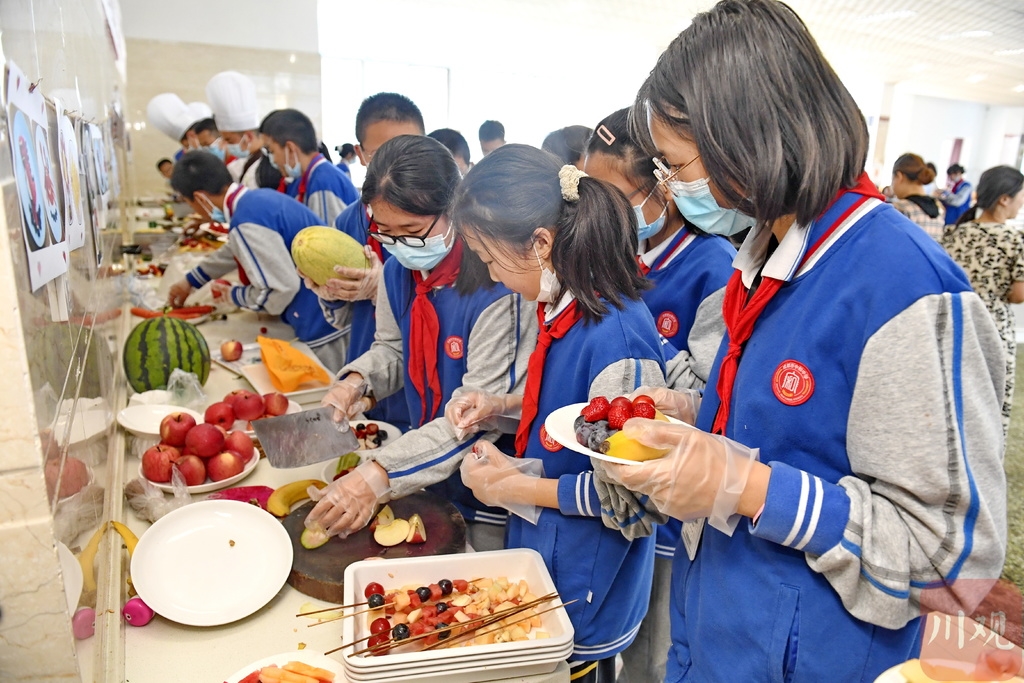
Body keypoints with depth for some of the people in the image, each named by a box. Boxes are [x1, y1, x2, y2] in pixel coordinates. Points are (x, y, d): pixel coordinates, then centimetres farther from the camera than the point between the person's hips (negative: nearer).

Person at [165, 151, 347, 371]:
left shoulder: (246, 223, -21)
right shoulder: (259, 197, 9)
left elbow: (281, 289, -23)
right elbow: (233, 251, 27)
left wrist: (233, 295, -3)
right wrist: (190, 281, 39)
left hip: (321, 324, -9)